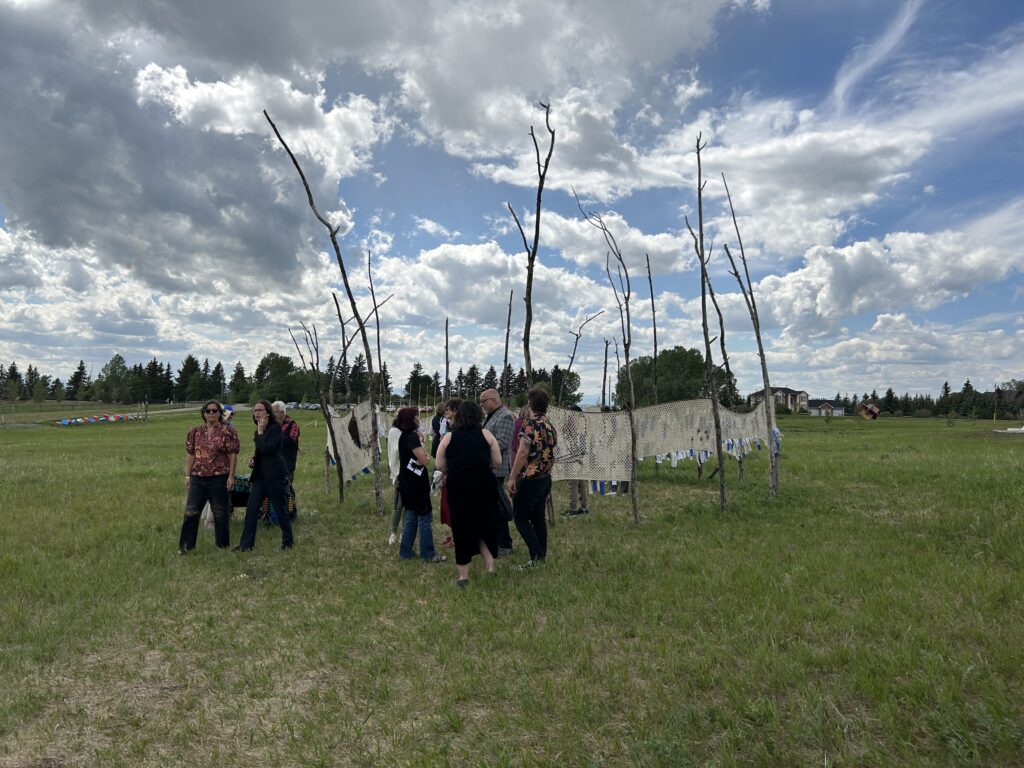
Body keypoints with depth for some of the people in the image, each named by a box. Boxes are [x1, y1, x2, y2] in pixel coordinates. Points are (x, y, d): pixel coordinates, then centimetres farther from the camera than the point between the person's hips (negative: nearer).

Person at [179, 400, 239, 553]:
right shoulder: (195, 432, 7)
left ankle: (222, 544, 20)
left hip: (219, 479, -3)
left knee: (220, 513, 7)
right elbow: (190, 455, 9)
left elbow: (233, 455, -6)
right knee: (191, 512, 3)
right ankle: (186, 545, 14)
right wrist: (187, 476, 6)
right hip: (197, 478, 3)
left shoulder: (228, 432, -5)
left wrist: (231, 476, -10)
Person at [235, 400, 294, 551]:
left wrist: (260, 432, -14)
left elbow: (267, 449, -23)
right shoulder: (258, 431, 13)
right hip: (260, 475, 7)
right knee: (251, 509, 0)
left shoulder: (275, 428, -11)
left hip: (275, 476, -7)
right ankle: (246, 544, 5)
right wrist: (253, 459, 5)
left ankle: (288, 541, 18)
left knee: (280, 509, 3)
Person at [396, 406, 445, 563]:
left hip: (408, 483, 10)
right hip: (415, 483, -10)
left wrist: (423, 457, -4)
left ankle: (405, 552, 22)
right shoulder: (412, 436, -18)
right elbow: (424, 460, -19)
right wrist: (426, 458, 1)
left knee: (411, 517, 16)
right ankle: (428, 555, 4)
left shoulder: (405, 436, 13)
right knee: (425, 518, -2)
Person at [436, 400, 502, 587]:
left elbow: (440, 466, 2)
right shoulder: (486, 435, 2)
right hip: (484, 485, 0)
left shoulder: (448, 438, 3)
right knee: (485, 524, 17)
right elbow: (498, 463, 1)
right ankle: (490, 565, 10)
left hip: (458, 486, 0)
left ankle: (463, 575, 17)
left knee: (461, 528, 10)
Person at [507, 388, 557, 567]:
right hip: (546, 478, 8)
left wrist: (512, 477, -17)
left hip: (529, 479, -8)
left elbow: (523, 452, -22)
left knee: (521, 519, 1)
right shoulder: (550, 426, 9)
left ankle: (537, 555, -7)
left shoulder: (529, 424, -15)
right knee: (538, 517, 15)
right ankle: (542, 555, 18)